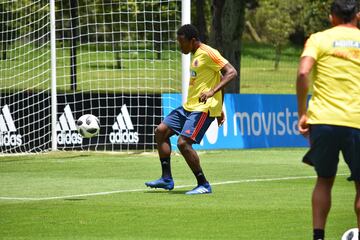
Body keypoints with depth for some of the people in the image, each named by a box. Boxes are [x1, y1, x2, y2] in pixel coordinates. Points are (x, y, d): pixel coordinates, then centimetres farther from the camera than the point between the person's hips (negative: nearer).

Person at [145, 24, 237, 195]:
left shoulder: (208, 53, -13)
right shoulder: (195, 55, 17)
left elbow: (231, 73, -20)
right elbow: (217, 78, 24)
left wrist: (211, 92, -30)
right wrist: (219, 110, 24)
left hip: (203, 108, -10)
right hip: (189, 106, 11)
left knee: (183, 143, -19)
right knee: (161, 131, 8)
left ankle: (203, 185, -8)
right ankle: (166, 179, 11)